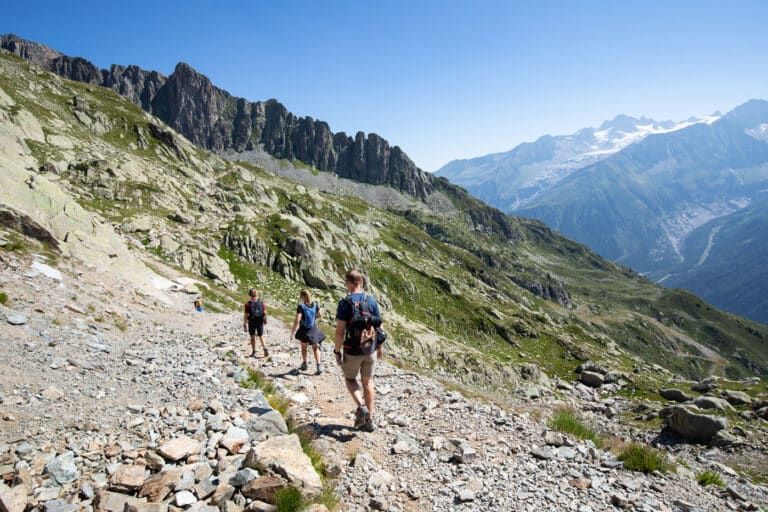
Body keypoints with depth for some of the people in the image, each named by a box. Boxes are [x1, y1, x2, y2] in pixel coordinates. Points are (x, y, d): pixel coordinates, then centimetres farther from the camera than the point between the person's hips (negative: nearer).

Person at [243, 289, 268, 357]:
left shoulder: (247, 304, -9)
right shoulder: (262, 302, -2)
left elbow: (245, 315, -11)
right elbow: (265, 313, 0)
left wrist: (244, 325, -8)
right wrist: (265, 320, 16)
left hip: (251, 323, -2)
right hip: (260, 322, 2)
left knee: (253, 336, 12)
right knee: (261, 336, 13)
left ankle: (254, 352, 15)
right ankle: (265, 348, -8)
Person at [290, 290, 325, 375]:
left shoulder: (301, 306, -18)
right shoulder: (315, 304, -6)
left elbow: (297, 320, -23)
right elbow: (319, 315, 7)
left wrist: (293, 331, -16)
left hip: (304, 330, -3)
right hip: (314, 329, 3)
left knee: (304, 347, 20)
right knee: (315, 347, 11)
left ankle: (304, 364, 33)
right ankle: (319, 365, -4)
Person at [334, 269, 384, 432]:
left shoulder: (345, 302, -15)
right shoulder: (372, 300, -2)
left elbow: (340, 331, -17)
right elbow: (379, 326, 3)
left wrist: (337, 352, -6)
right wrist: (380, 346, 15)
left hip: (352, 351, -3)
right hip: (370, 349, 4)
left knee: (350, 378, 20)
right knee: (367, 382, 17)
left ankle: (361, 407, -2)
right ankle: (369, 420, 20)